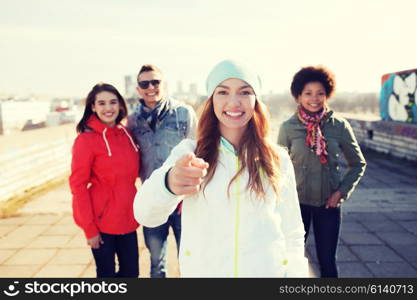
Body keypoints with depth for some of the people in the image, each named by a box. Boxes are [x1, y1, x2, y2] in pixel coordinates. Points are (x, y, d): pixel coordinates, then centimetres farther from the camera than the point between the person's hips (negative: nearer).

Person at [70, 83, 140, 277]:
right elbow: (77, 185, -13)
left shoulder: (126, 134, 5)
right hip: (101, 222, -5)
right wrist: (89, 228, -14)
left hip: (127, 219, 5)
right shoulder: (86, 139, -12)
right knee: (107, 274, 11)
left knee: (131, 272, 14)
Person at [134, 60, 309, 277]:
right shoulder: (188, 151, -10)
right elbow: (145, 215, -25)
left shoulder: (277, 159, -5)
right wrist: (169, 184, -44)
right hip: (202, 271, 0)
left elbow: (293, 234, 2)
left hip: (267, 271, 1)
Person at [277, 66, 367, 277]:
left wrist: (343, 191, -5)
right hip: (297, 202, 0)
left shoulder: (339, 126, -5)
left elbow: (358, 164, 5)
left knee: (327, 260, 13)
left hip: (329, 204, 0)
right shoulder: (288, 127, -6)